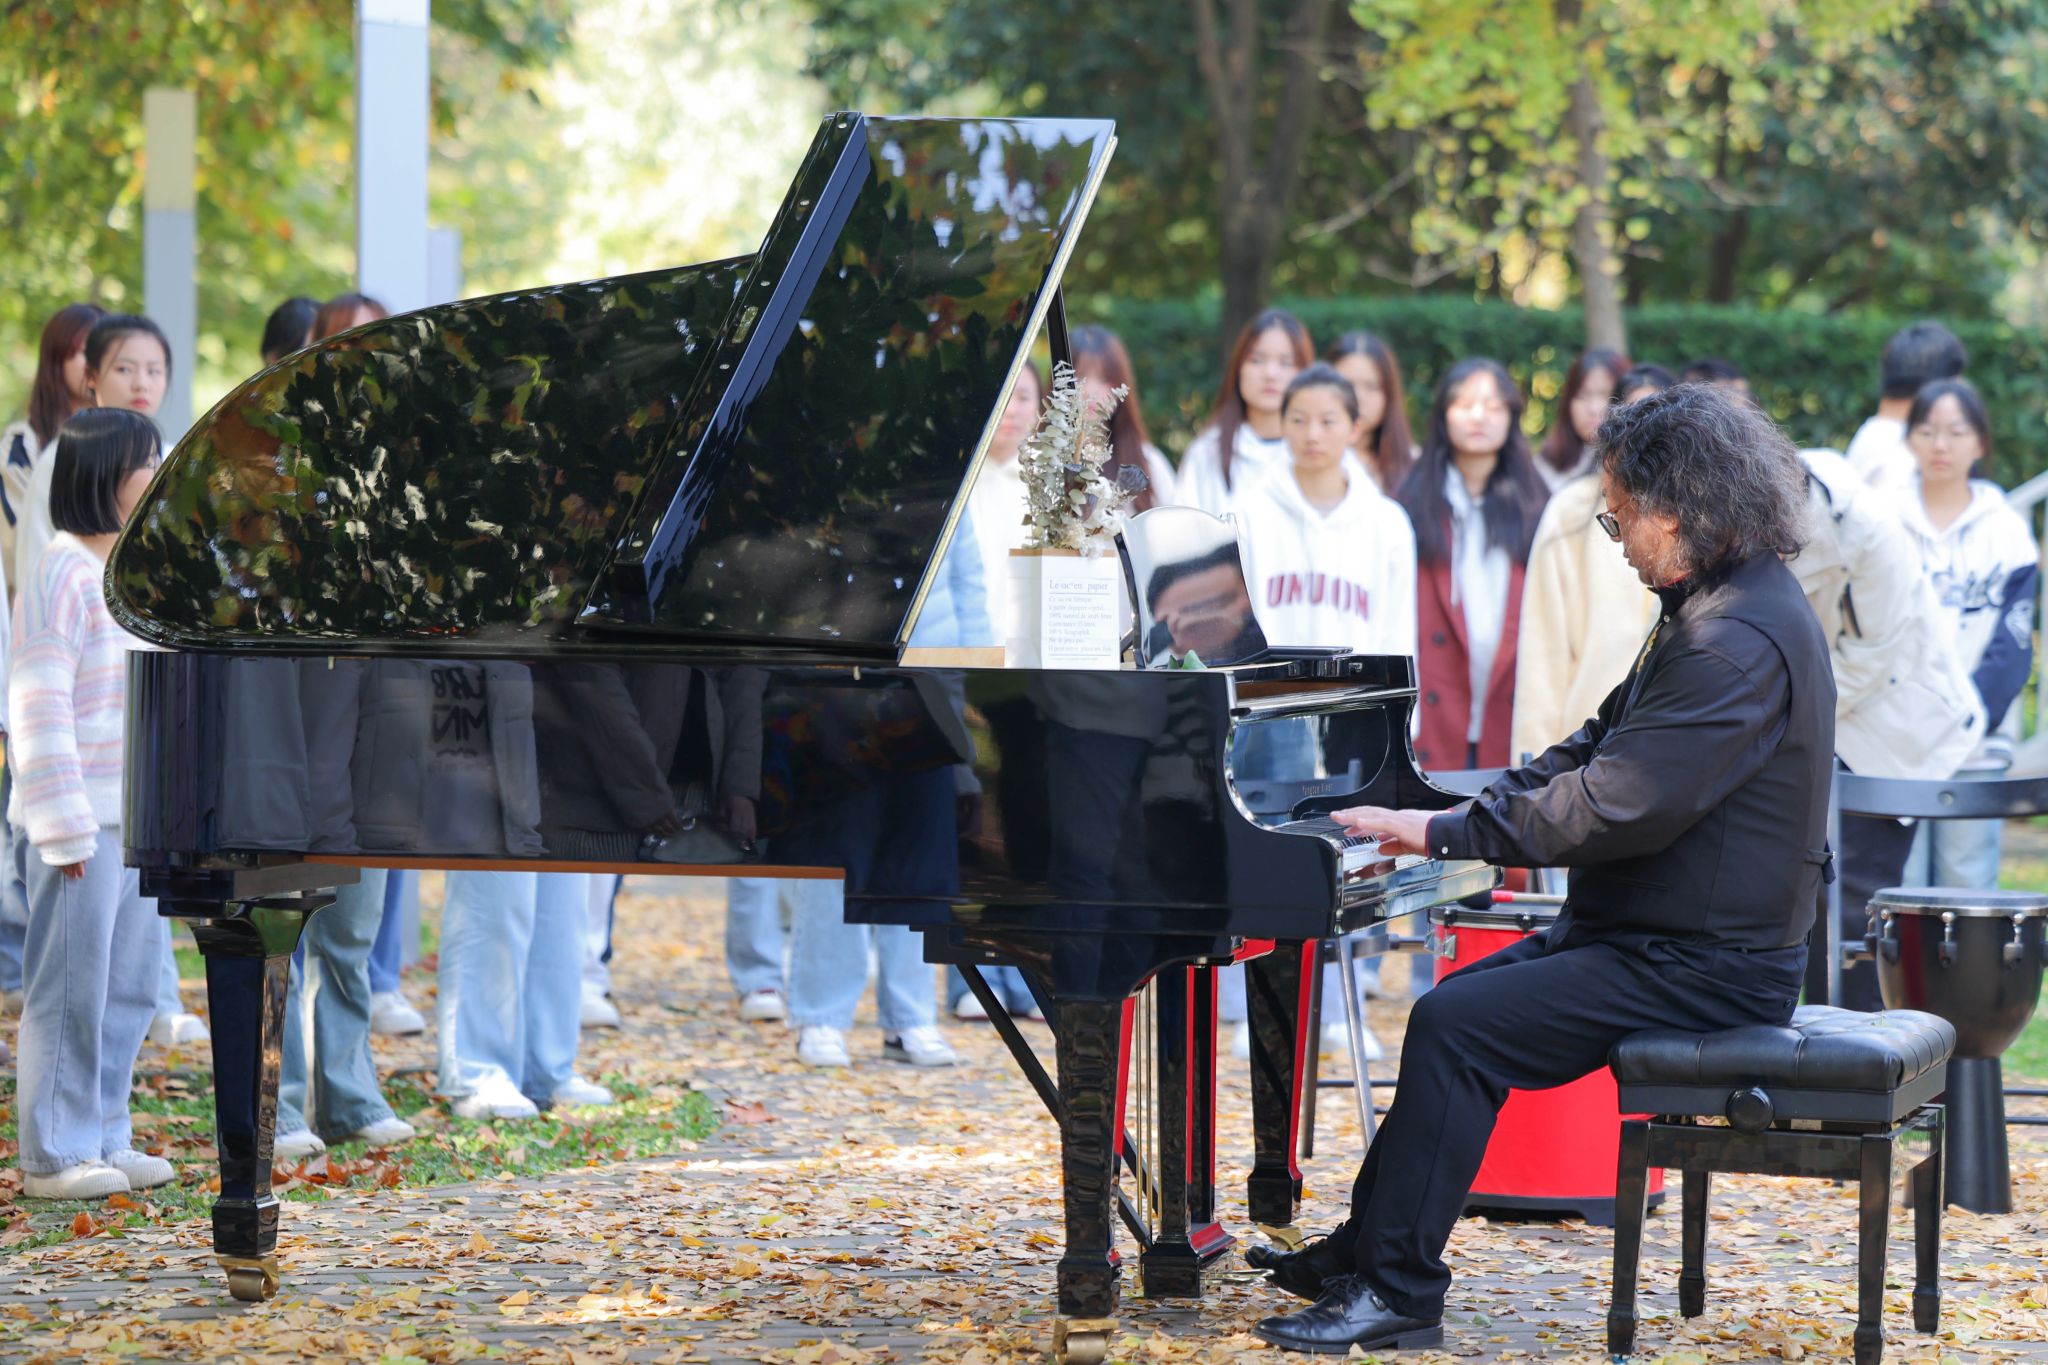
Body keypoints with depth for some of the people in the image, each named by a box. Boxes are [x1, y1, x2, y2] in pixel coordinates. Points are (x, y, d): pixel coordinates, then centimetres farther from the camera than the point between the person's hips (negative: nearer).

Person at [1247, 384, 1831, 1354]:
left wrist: (1445, 833, -19)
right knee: (1461, 1001, 15)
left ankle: (1397, 1292, -14)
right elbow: (1601, 749, 19)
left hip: (1701, 967, -11)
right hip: (1654, 930, 11)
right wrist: (1466, 812, 5)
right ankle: (1368, 1245, 20)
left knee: (1456, 1028, -18)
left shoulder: (1739, 639, -23)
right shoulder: (1710, 609, 13)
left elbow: (1615, 810, -27)